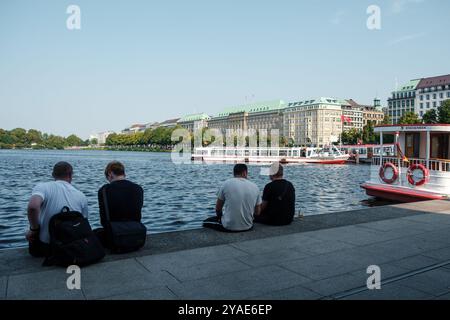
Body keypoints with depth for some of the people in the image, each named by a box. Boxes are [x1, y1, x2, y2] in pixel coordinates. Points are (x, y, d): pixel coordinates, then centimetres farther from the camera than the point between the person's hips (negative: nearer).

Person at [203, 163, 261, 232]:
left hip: (228, 226, -3)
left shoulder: (227, 183, -7)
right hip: (248, 227, 3)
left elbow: (218, 209, 1)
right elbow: (257, 213, 5)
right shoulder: (255, 187, -1)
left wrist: (219, 216, 22)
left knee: (206, 221, 21)